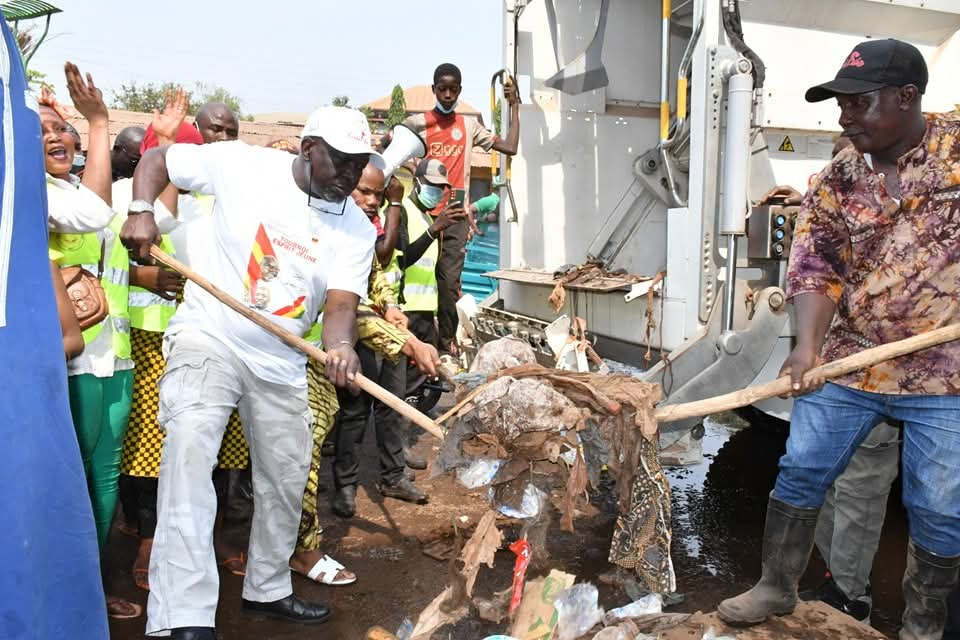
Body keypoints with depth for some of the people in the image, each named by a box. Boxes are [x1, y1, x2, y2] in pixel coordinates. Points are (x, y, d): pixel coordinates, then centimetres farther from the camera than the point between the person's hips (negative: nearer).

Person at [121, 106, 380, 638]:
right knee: (190, 444, -24)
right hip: (208, 338, -4)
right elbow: (155, 159, 4)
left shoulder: (356, 230, -3)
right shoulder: (242, 165, -9)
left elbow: (341, 302, -14)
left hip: (281, 361, 4)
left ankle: (267, 590, 36)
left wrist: (340, 345, -36)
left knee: (286, 478, 12)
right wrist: (141, 211, -14)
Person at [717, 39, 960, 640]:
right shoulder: (836, 180, 1)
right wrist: (809, 345, -23)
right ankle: (777, 587, 26)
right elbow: (815, 266, -6)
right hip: (849, 361, 3)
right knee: (801, 472, 7)